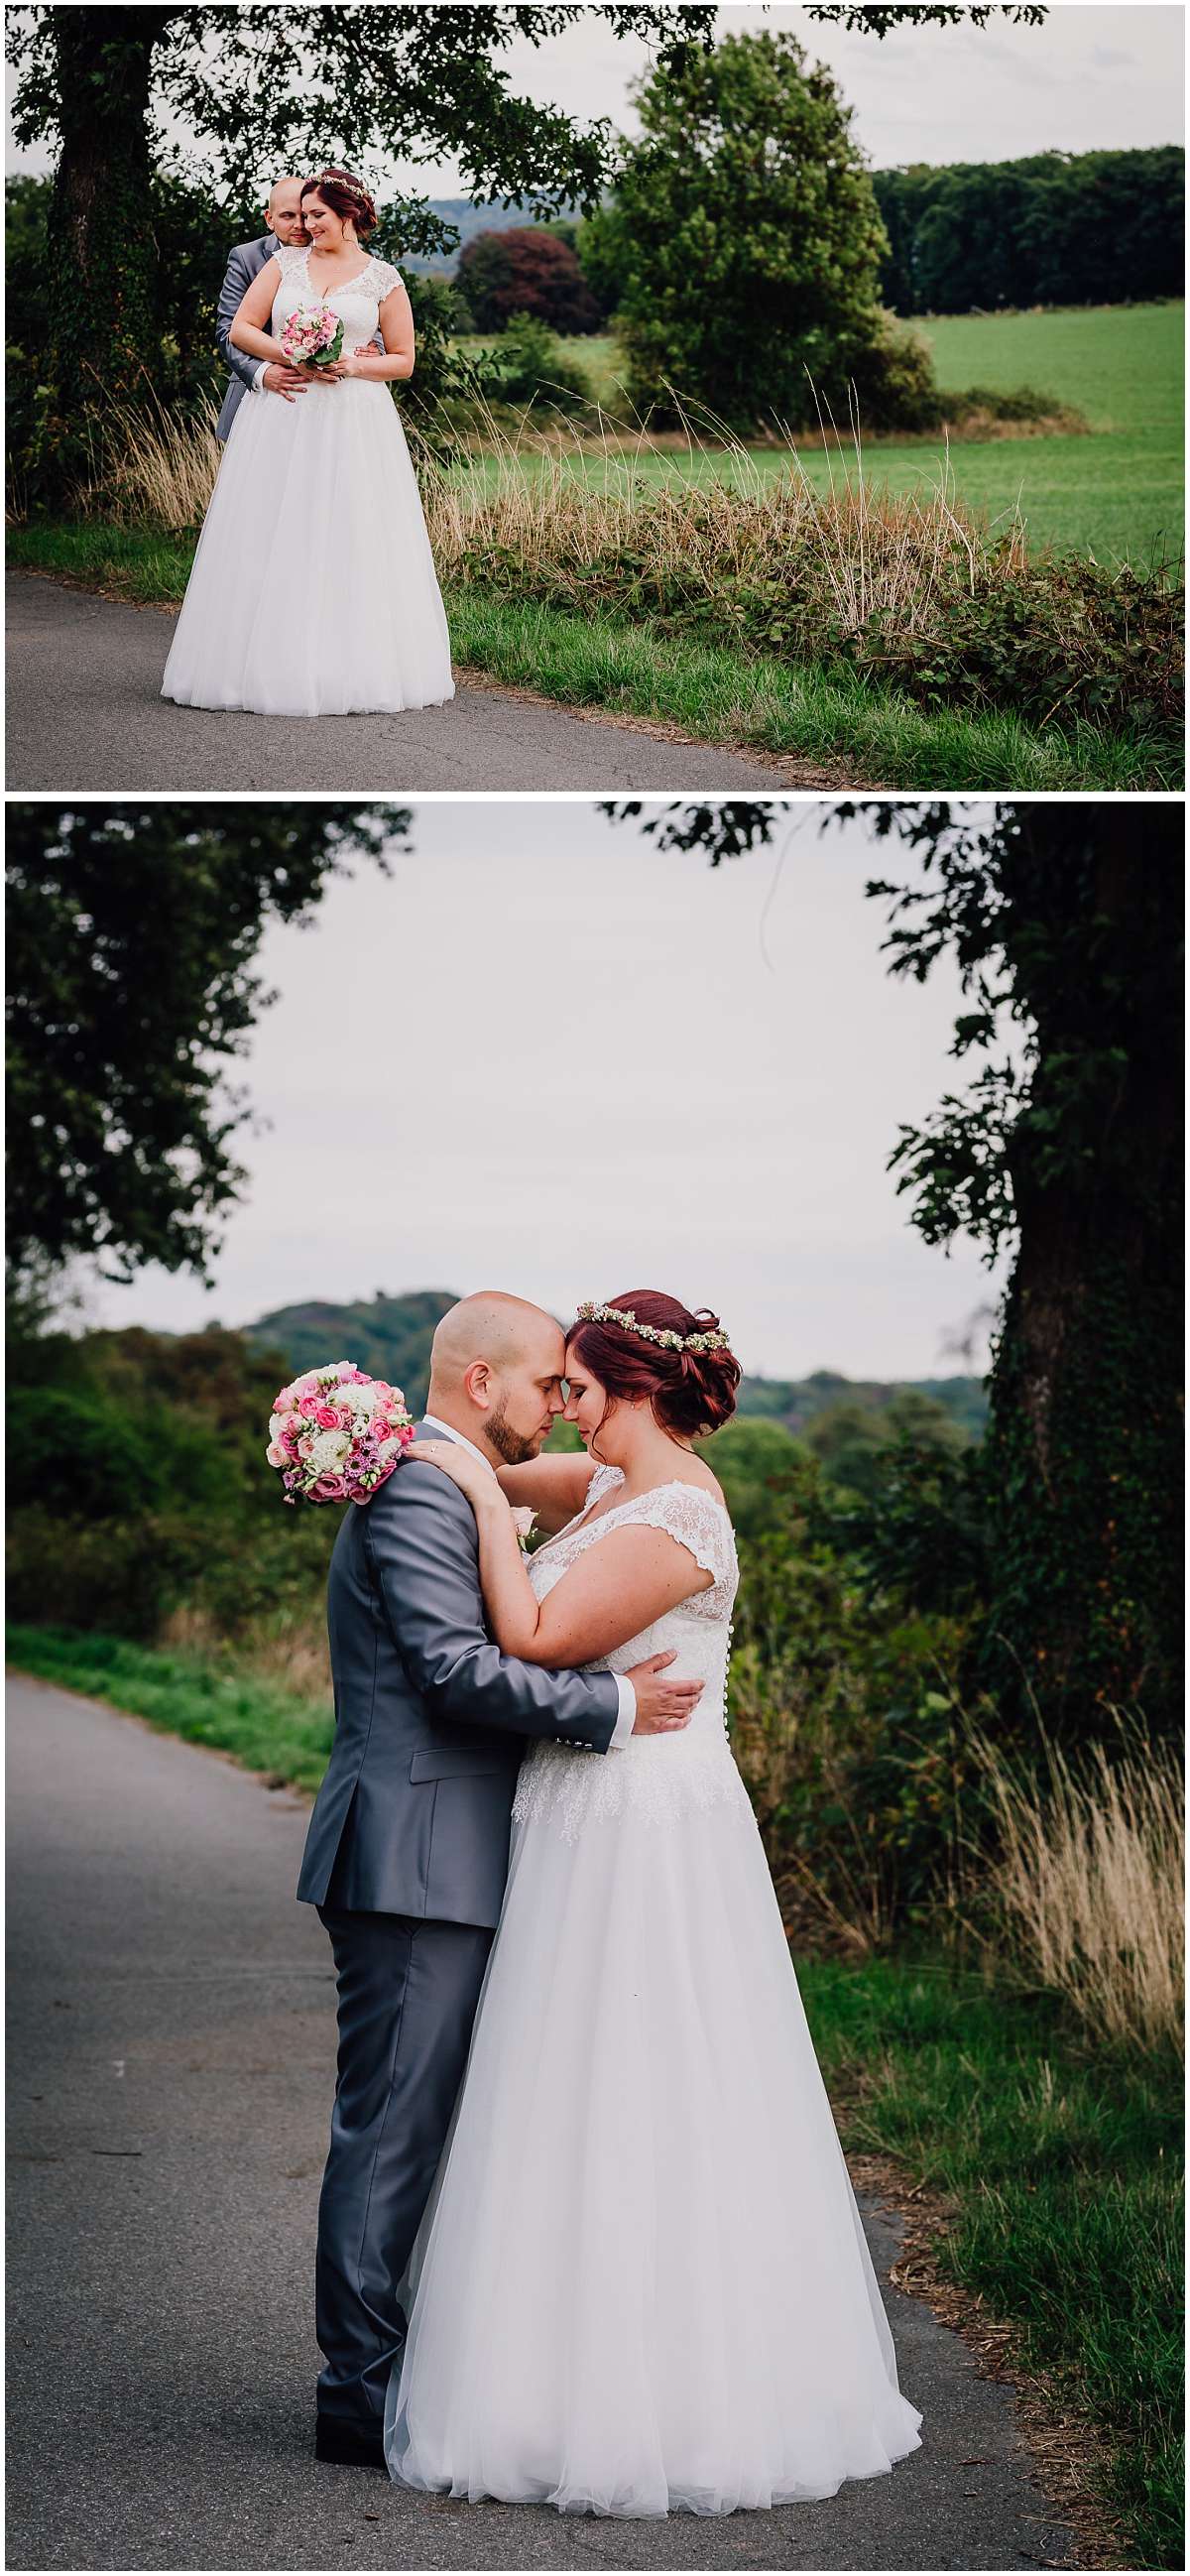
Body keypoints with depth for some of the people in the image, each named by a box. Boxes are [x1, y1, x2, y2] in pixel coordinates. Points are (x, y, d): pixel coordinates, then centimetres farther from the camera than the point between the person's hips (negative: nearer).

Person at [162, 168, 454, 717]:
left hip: (353, 422, -1)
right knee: (275, 542, -1)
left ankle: (352, 670, 1)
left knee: (352, 543, -3)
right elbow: (240, 329, 5)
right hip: (283, 419, 1)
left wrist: (355, 366, -10)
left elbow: (403, 361, 8)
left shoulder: (383, 279, 6)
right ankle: (272, 665, 3)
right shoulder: (285, 261, 10)